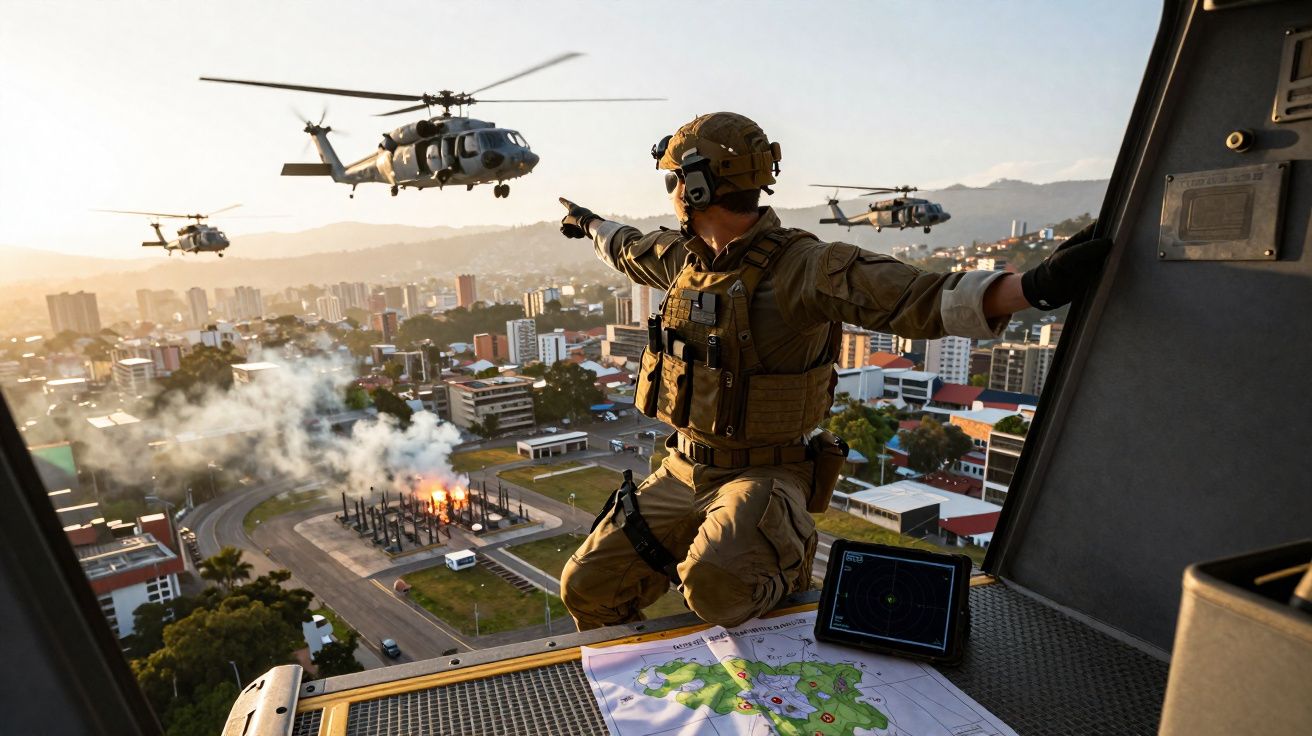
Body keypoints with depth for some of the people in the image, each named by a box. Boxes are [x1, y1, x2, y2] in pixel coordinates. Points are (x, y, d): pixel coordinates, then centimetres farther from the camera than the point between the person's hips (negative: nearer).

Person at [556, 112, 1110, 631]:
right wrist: (588, 223, 46)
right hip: (684, 471, 7)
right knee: (587, 587, 4)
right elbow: (628, 249, 28)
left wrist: (1035, 286, -45)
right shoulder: (683, 254, 5)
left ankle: (785, 567, 2)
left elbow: (917, 297, -31)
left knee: (714, 586, -35)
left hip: (762, 477, -6)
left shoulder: (800, 266, -18)